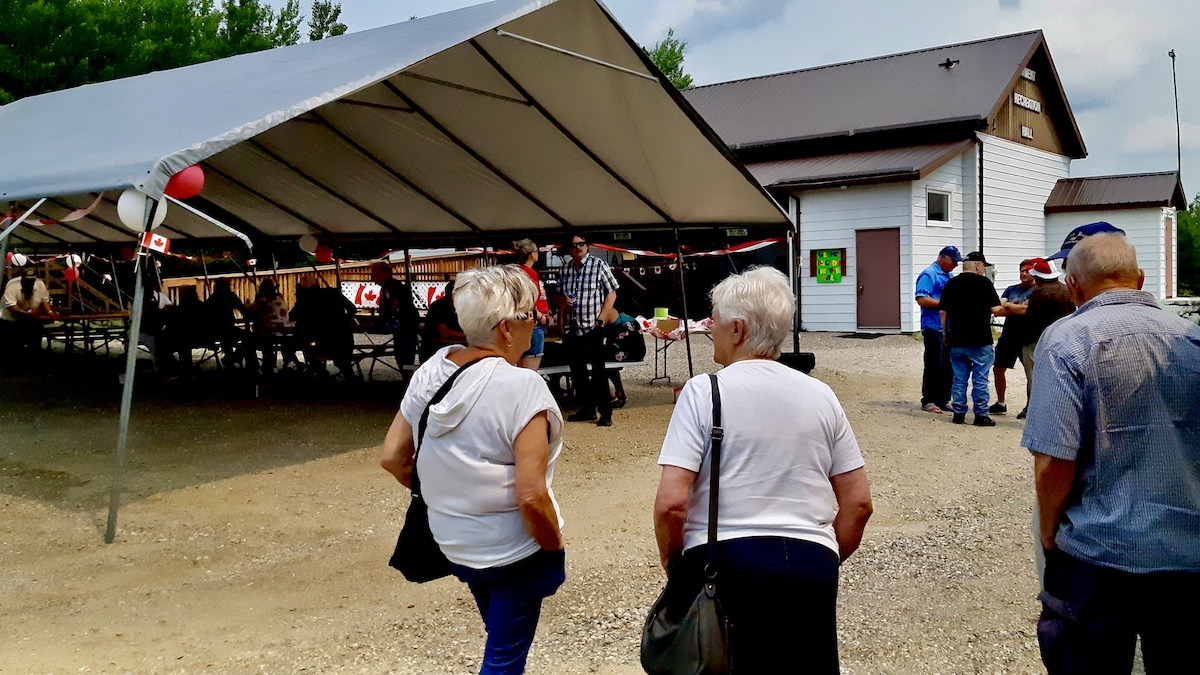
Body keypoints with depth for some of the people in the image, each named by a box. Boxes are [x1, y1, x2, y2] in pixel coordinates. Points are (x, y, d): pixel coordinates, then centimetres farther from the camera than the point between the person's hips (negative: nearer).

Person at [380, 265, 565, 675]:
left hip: (455, 544, 7)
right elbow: (531, 497, -26)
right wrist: (555, 550, -10)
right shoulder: (521, 386, -25)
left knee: (503, 641, 29)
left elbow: (392, 458, 1)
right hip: (514, 552, -6)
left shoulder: (431, 370, -5)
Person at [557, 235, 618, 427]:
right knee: (577, 371, 10)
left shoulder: (599, 265, -2)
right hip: (571, 329, 5)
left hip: (593, 328, -5)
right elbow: (559, 294, 21)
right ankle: (586, 409, 21)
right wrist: (563, 300, -4)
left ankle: (605, 413, -1)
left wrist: (601, 318, -10)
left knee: (597, 371, -6)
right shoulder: (564, 269, 9)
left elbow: (611, 293, -1)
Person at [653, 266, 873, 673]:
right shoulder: (821, 395, 6)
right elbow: (859, 503, 8)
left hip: (723, 562, -3)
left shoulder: (703, 392, -6)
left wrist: (673, 567, 3)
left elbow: (671, 503, -13)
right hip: (811, 566, 4)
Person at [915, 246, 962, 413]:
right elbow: (922, 299, -19)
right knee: (934, 366, -4)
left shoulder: (949, 277, 19)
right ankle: (928, 401, 4)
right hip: (933, 328, -8)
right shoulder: (928, 274, -8)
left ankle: (943, 400, 17)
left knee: (947, 366, 9)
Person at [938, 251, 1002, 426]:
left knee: (959, 378, 9)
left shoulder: (951, 284, 6)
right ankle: (981, 415, 3)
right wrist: (1004, 306, 16)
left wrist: (945, 333, 15)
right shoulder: (984, 282, -6)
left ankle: (958, 413, 11)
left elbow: (943, 312, 6)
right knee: (980, 379, 1)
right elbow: (995, 310, -7)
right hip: (980, 340, -4)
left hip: (956, 341, 4)